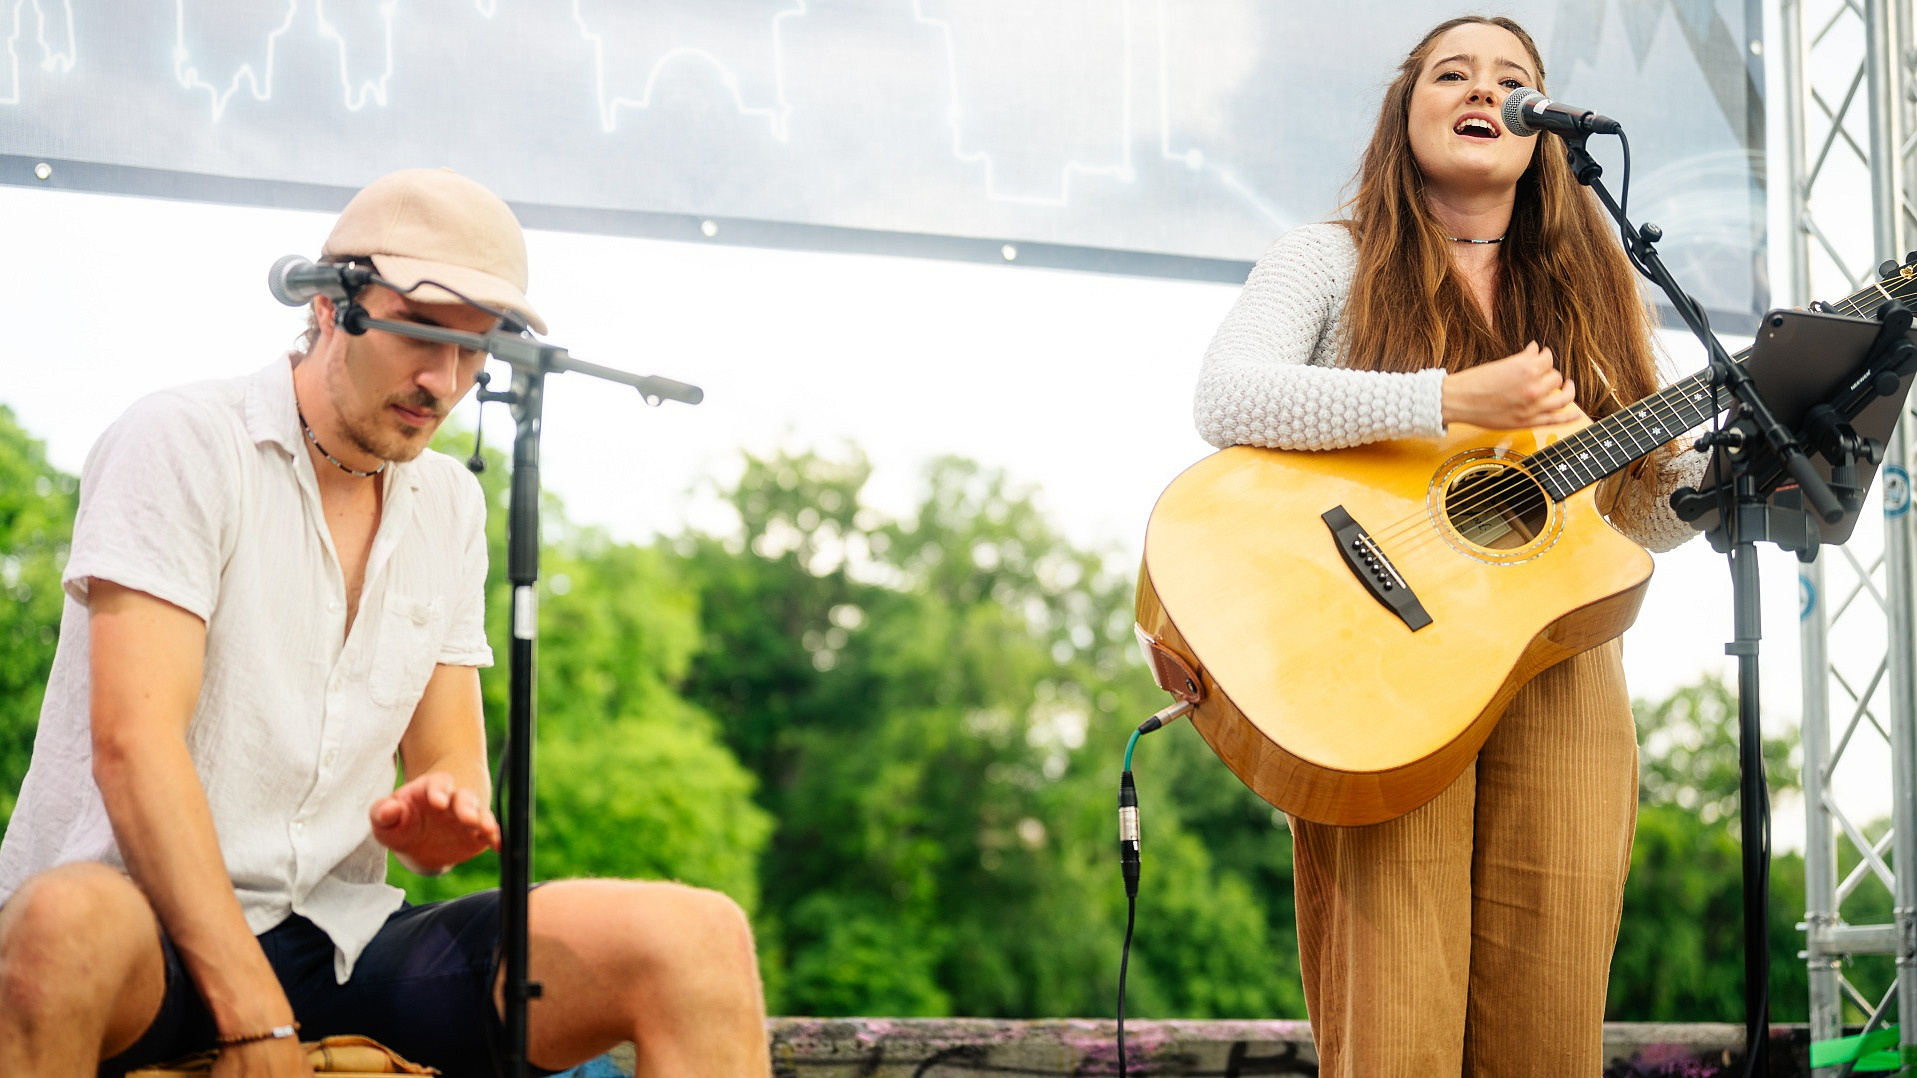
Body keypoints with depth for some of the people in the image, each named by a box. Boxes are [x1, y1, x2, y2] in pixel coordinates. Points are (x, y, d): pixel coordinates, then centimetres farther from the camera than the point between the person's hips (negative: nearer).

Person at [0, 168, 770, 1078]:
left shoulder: (450, 508, 16)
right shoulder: (180, 444, -4)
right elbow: (132, 743, -15)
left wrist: (433, 819, -11)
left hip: (345, 942, 5)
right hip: (150, 932, -5)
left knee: (700, 940, -16)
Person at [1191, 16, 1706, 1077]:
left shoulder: (1590, 293, 19)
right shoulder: (1333, 261, 8)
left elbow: (1645, 518, 20)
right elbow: (1225, 400, -13)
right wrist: (1451, 401, -21)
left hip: (1561, 681, 4)